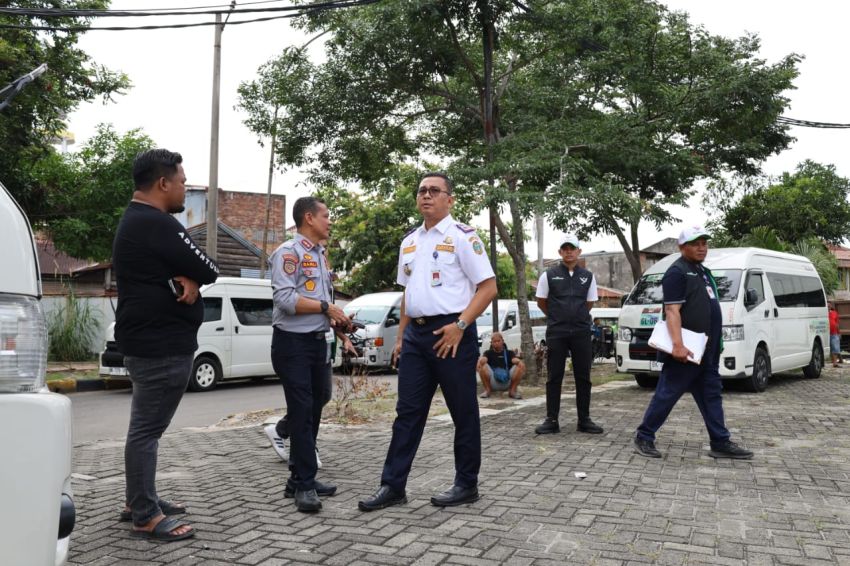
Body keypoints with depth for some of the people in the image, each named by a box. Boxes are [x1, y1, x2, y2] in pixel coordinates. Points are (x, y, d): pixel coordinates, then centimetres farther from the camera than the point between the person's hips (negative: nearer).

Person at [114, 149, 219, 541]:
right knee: (147, 429, -5)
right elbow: (209, 271, -17)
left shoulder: (135, 221, 16)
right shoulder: (157, 224, -19)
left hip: (148, 340, 11)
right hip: (162, 344, -11)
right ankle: (146, 517, 3)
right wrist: (193, 277, 2)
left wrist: (187, 280, -8)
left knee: (145, 426, 18)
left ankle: (140, 501, 28)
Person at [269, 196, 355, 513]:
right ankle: (305, 485, 1)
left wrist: (337, 319, 7)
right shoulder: (289, 252, -10)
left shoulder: (320, 255, 18)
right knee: (301, 413, -6)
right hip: (293, 343, -9)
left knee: (313, 411, 13)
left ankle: (300, 479, 23)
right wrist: (326, 307, -16)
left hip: (318, 342, 9)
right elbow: (285, 299, -21)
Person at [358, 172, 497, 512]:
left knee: (463, 413, 5)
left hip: (450, 333, -6)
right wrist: (400, 337, 15)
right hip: (415, 333, 6)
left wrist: (460, 326, -18)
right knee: (408, 412, 7)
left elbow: (488, 287, -10)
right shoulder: (409, 241, 16)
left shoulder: (461, 237, -5)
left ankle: (466, 485, 19)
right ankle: (393, 486, 13)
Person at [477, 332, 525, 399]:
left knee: (521, 366, -18)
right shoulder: (488, 353, 15)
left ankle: (512, 390, -6)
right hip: (493, 383, -1)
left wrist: (519, 362, -29)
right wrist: (480, 361, -33)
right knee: (483, 366, -25)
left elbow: (515, 360, -5)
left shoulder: (509, 353, 17)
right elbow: (483, 359, -8)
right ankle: (487, 390, -7)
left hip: (507, 383, 1)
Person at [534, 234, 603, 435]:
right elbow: (541, 302, 10)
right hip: (556, 333, -2)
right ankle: (551, 420, 7)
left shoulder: (588, 276, 7)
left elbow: (589, 303, 17)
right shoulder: (549, 275, 0)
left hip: (581, 332, 2)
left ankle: (584, 420, 13)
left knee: (583, 377, 5)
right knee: (554, 377, 1)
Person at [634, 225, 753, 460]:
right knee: (667, 394, -3)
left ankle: (720, 443, 17)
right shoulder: (677, 272, -11)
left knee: (711, 395, 11)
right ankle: (644, 438, 7)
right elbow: (672, 311, -20)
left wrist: (715, 344, 19)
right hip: (686, 350, -9)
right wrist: (678, 345, -29)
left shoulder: (703, 271, 18)